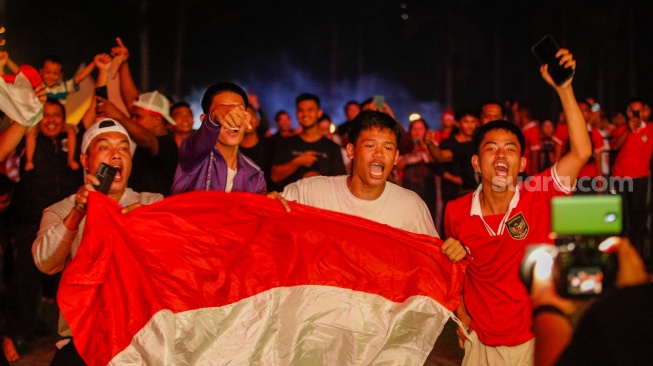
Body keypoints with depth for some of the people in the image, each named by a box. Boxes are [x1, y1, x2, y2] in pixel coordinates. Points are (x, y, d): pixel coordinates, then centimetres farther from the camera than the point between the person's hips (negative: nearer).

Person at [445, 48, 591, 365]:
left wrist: (563, 88, -29)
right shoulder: (457, 212, -10)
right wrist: (460, 313, 6)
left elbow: (581, 152, -27)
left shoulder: (538, 197, -14)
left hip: (537, 340, -1)